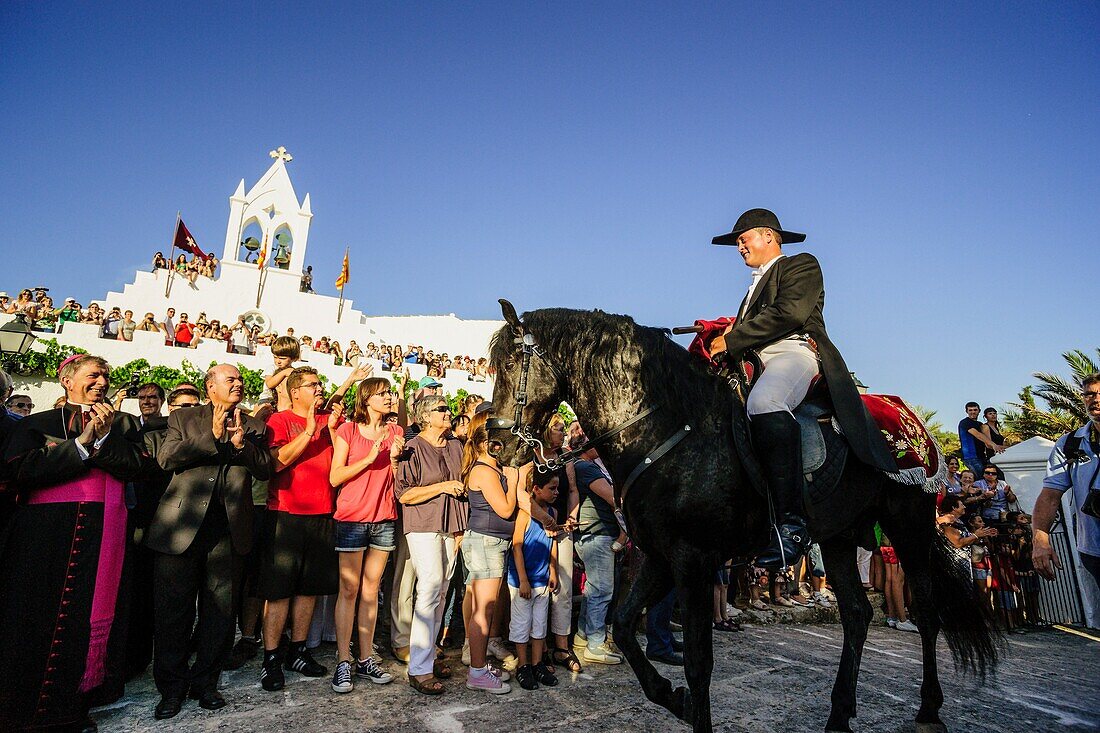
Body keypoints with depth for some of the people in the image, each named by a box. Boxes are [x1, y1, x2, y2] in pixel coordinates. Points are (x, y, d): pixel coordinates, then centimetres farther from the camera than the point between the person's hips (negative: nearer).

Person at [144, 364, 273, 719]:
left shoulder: (254, 426, 12)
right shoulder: (183, 418, 9)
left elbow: (265, 469, 1)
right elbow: (166, 457, -6)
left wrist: (242, 443, -14)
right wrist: (212, 436, -14)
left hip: (229, 528, 2)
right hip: (182, 526, -1)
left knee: (219, 611, 8)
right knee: (174, 610, 6)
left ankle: (205, 682, 25)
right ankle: (172, 687, 23)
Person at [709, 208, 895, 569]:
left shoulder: (801, 265, 13)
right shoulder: (756, 285, 38)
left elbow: (790, 312, -8)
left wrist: (732, 340, -10)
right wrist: (726, 335, 6)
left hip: (794, 353, -9)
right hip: (755, 363, 10)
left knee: (762, 403, -39)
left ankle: (791, 523, -41)